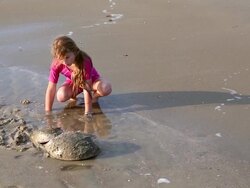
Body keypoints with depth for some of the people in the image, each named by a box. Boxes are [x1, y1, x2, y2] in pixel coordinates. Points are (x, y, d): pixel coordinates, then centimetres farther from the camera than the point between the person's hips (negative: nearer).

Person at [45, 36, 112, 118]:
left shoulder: (85, 61, -38)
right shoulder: (56, 65, -29)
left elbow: (87, 87, -37)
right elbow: (51, 89, -25)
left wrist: (88, 112, -36)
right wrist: (48, 112, -24)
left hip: (92, 79, -2)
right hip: (72, 82, 2)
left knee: (106, 88, -35)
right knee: (61, 96, -31)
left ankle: (95, 96, 2)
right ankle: (73, 95, 7)